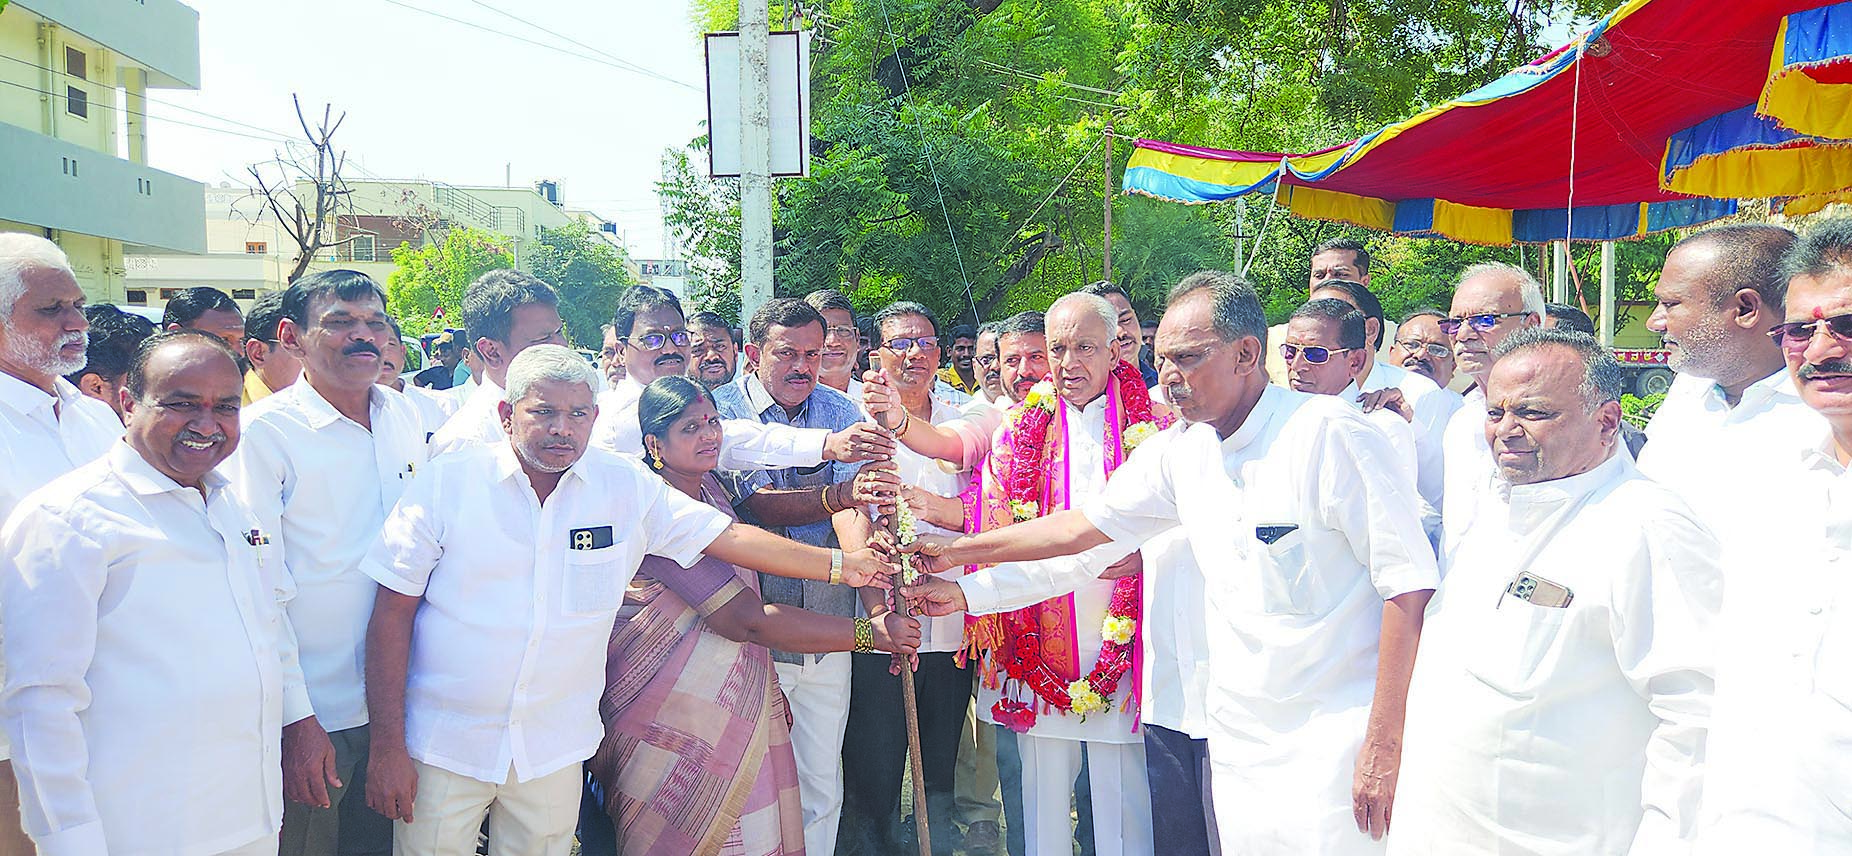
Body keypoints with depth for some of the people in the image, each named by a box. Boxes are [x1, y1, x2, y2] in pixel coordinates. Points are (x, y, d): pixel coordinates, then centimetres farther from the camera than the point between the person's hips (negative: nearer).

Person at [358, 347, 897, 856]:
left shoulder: (627, 486, -1)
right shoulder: (446, 484, -7)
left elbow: (729, 537, 2)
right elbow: (393, 614, -6)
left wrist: (840, 565, -1)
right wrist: (387, 747, -9)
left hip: (554, 747, 2)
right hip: (443, 745, -1)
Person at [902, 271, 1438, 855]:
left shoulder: (1327, 434, -15)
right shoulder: (1179, 451, 5)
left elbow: (1408, 581, -16)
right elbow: (1080, 527, 12)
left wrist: (1385, 744, -17)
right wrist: (956, 553, 14)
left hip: (1335, 740, -5)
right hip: (1239, 740, 6)